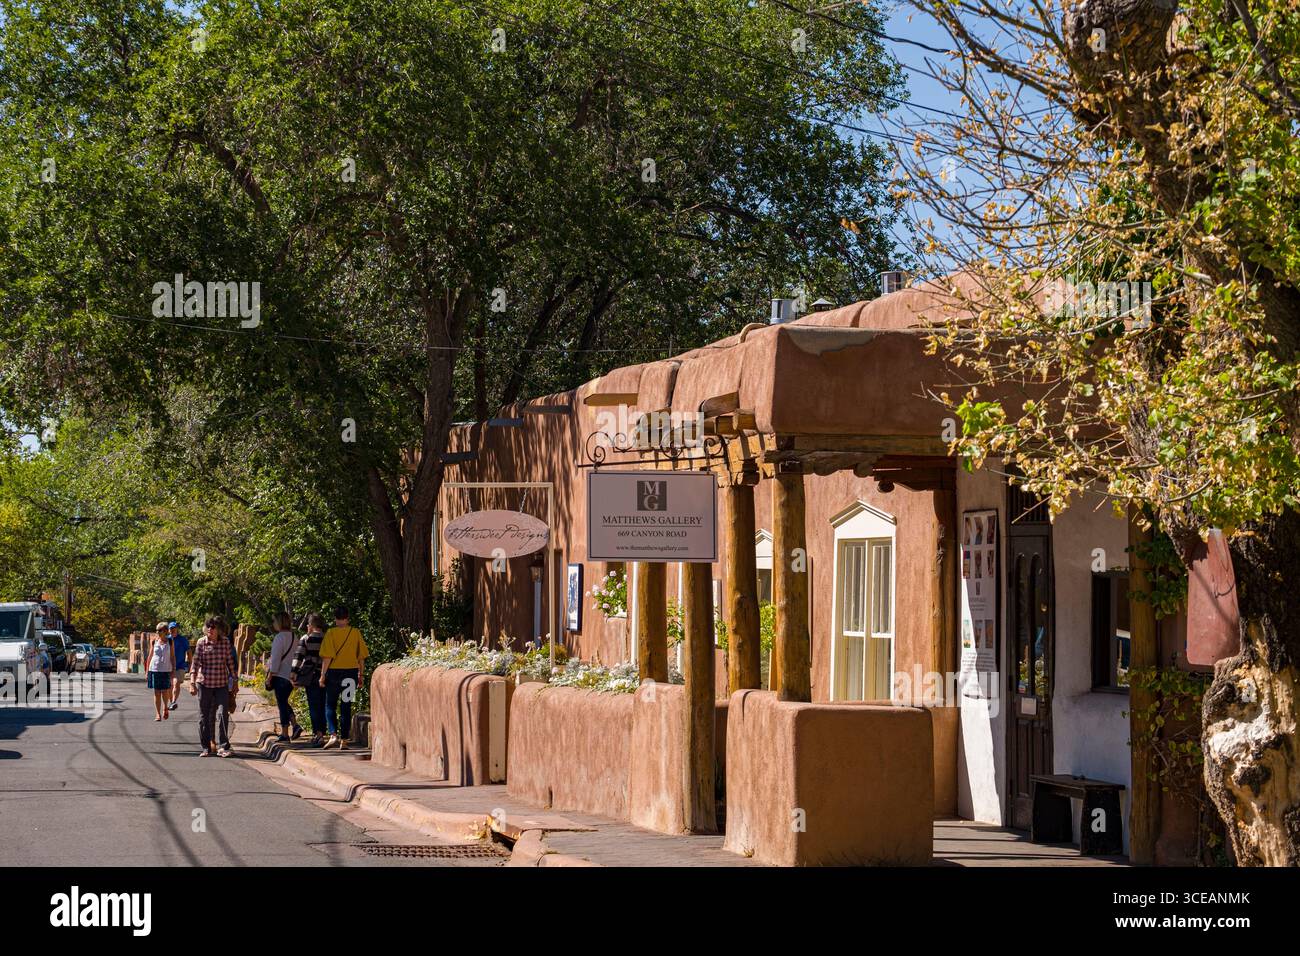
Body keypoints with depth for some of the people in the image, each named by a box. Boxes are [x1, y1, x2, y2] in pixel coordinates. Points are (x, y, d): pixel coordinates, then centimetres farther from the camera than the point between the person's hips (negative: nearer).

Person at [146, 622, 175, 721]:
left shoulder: (169, 642, 2)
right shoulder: (154, 641, 5)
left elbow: (172, 657, 4)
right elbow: (150, 656, 9)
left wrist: (173, 670, -3)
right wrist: (147, 672, 7)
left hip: (166, 669, -1)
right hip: (154, 669, 1)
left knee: (165, 691, 0)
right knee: (156, 692, 0)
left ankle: (165, 707, 29)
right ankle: (158, 714, 4)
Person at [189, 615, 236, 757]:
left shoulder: (225, 643, 2)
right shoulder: (201, 642, -3)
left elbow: (230, 662, 11)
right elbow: (195, 663, -5)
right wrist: (192, 683, -13)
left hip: (222, 684, 1)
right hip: (204, 683, -1)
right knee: (205, 717, 6)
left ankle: (222, 747, -7)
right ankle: (206, 748, 15)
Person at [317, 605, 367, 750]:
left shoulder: (331, 633, -6)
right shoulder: (356, 633, 2)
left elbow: (327, 657, -10)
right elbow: (361, 656, 4)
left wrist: (323, 675, -4)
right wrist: (361, 675, 13)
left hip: (334, 672, -2)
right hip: (351, 672, 2)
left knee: (330, 706, 9)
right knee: (346, 707, 8)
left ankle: (333, 735, -10)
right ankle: (344, 740, 7)